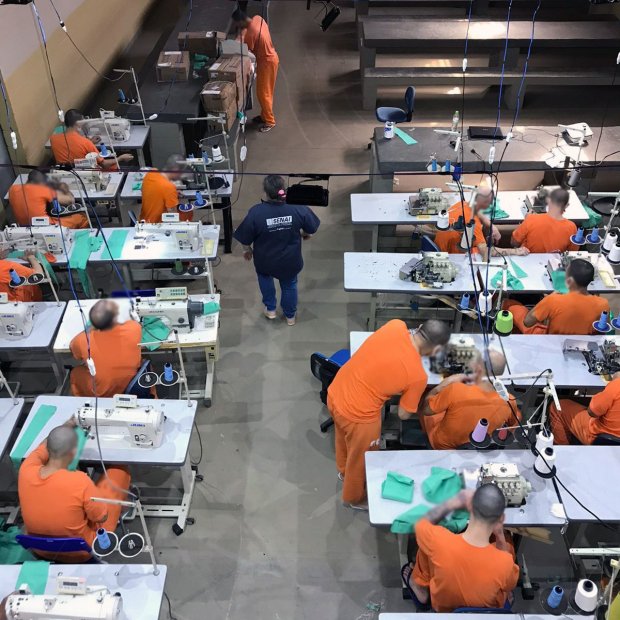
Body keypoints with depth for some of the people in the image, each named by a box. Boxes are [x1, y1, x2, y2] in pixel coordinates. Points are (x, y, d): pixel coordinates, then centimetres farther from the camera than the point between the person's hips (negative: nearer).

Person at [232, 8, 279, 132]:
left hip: (266, 62, -9)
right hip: (269, 57, 9)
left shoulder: (250, 33, -29)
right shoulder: (257, 18, -4)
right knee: (265, 91, 21)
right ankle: (264, 115, 35)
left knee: (263, 93, 4)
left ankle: (270, 121, 15)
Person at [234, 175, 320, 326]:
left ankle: (270, 309, 41)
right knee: (289, 284, 29)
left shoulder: (256, 212, -27)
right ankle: (290, 316, 49)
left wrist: (247, 249, 9)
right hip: (290, 260, 1)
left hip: (265, 260, -1)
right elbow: (312, 229, -6)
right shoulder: (298, 208, -22)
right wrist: (305, 234, 17)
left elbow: (245, 238, -14)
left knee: (264, 275, 34)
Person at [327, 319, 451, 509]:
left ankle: (344, 471, 66)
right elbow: (404, 414, -5)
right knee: (360, 459, 25)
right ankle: (355, 497, 52)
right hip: (358, 415, -6)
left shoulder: (395, 325, -11)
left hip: (336, 393, 7)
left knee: (344, 438, 37)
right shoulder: (418, 375, -22)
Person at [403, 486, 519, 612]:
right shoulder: (505, 562, -38)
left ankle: (421, 590, 37)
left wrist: (455, 502, -10)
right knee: (507, 547, 19)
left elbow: (421, 524, -12)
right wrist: (500, 536, -20)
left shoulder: (440, 542, -38)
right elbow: (509, 586, -11)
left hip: (444, 606, 0)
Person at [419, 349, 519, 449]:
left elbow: (426, 409, -20)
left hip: (443, 445, -3)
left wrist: (446, 383, -12)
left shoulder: (456, 391, -38)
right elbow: (513, 423, -1)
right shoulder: (509, 401, -27)